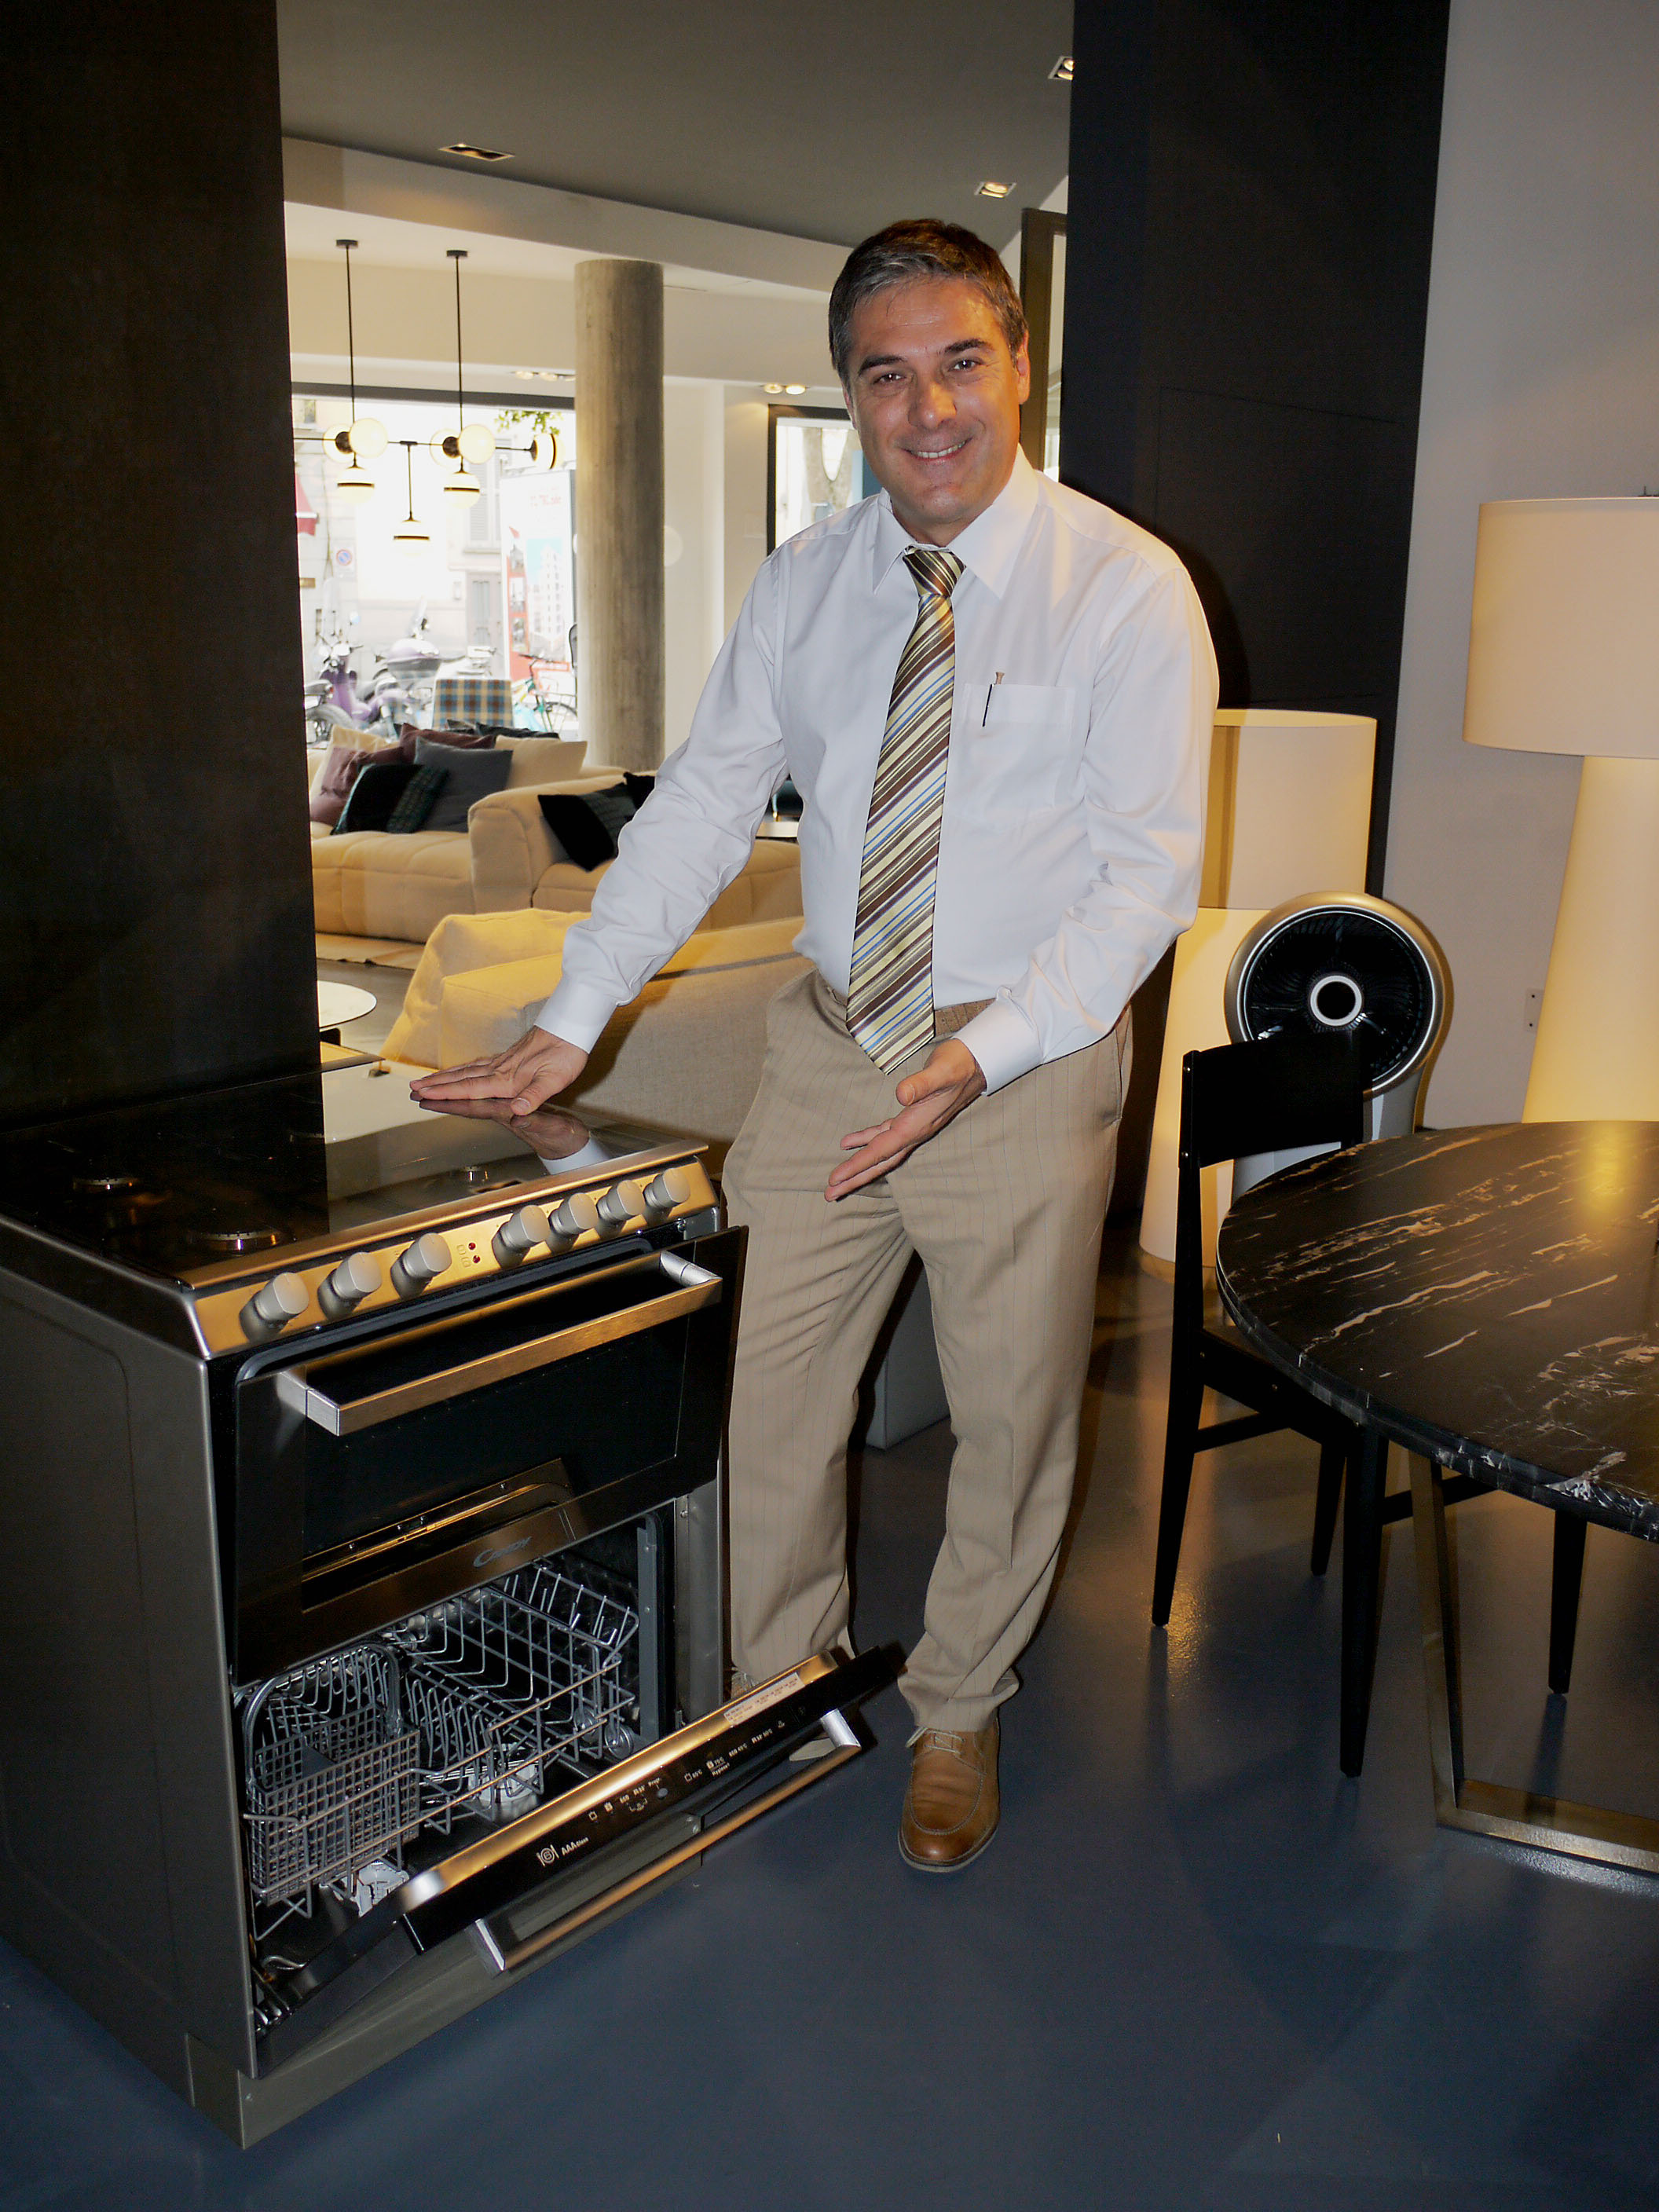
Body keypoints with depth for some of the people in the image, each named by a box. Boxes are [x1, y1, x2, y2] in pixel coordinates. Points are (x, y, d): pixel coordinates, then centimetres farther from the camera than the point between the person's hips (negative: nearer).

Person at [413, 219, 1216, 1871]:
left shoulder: (1128, 591, -10)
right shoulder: (802, 588, 3)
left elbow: (1147, 873, -13)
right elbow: (699, 808, 2)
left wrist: (981, 1057, -24)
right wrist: (570, 1022, -5)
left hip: (1026, 1068, -3)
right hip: (827, 1048, 3)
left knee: (1012, 1419, 12)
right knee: (775, 1394, 11)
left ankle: (957, 1710, 37)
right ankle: (778, 1693, 35)